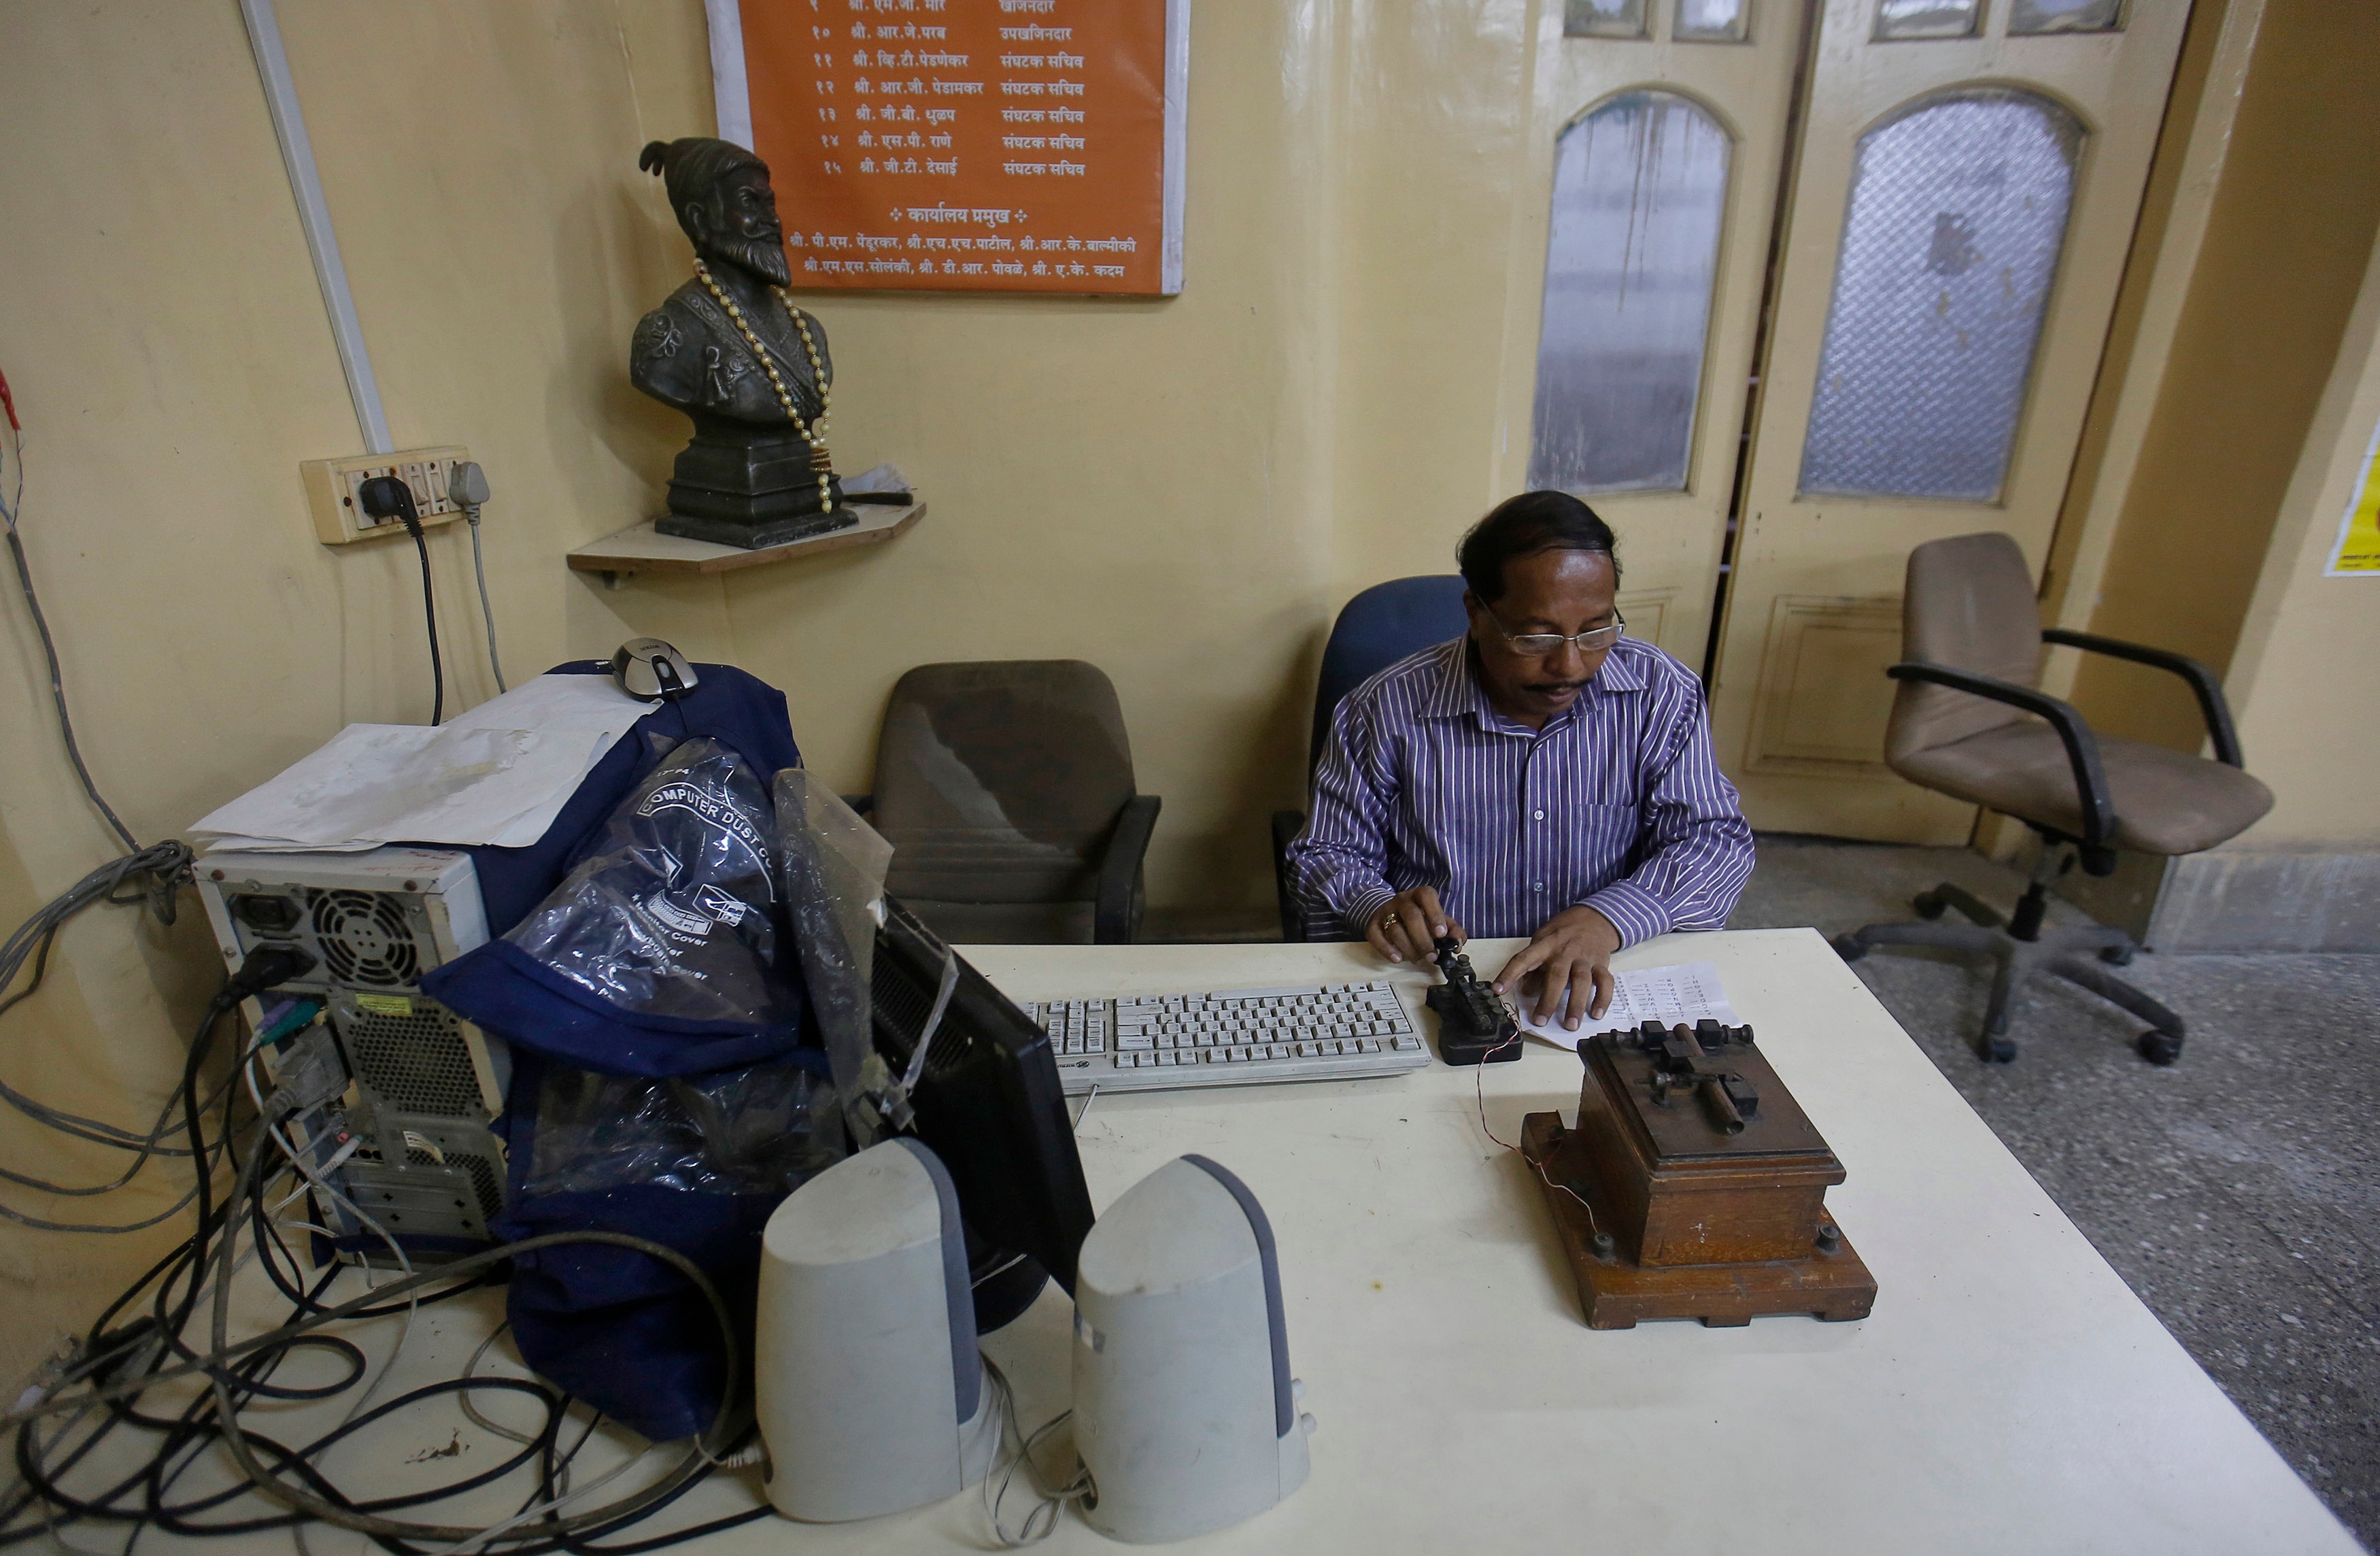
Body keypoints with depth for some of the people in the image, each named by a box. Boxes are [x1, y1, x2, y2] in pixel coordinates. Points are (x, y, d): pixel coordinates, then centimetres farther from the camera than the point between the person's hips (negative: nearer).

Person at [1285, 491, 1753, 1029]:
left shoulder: (1662, 693, -2)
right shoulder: (1386, 712, -7)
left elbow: (1716, 840, -4)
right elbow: (1326, 855, 2)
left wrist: (1606, 919, -23)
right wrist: (1378, 907, -22)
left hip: (1601, 991, 2)